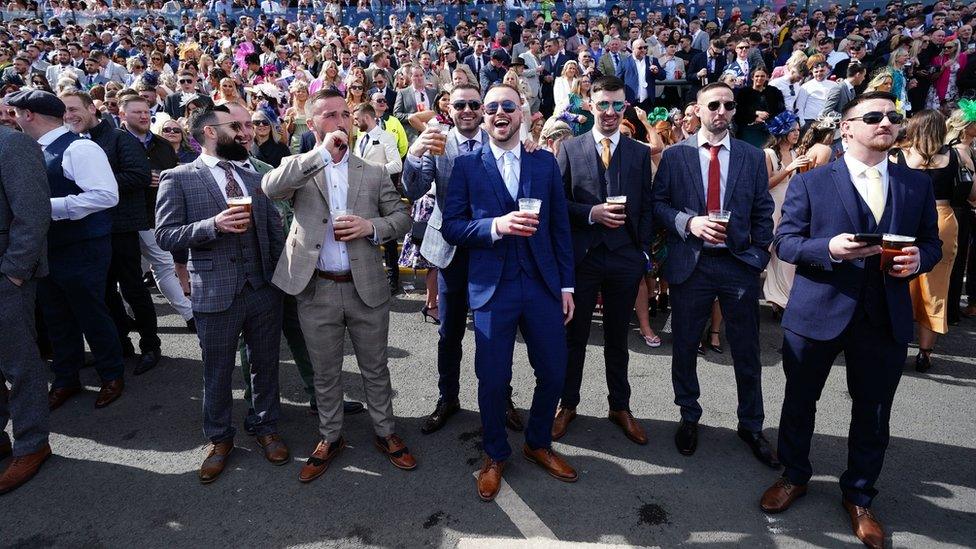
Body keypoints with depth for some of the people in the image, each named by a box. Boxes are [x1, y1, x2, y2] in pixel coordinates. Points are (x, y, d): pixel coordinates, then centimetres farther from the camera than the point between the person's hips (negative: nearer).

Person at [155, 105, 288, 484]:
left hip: (265, 289, 4)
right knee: (217, 373, 11)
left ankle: (267, 427, 35)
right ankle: (219, 439, 31)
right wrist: (213, 225, -23)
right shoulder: (178, 178, -2)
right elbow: (165, 235, -9)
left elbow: (274, 230, 11)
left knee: (266, 366, 15)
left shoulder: (254, 179, 12)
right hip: (217, 293, -4)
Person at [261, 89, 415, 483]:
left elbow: (402, 218, 6)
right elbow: (270, 187, -21)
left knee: (375, 369, 14)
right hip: (317, 290, 0)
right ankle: (330, 438, 34)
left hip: (367, 288, 1)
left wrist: (371, 226, -14)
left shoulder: (373, 173, 5)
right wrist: (322, 153, -22)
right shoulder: (298, 168, 1)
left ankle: (385, 432, 33)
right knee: (325, 373, 15)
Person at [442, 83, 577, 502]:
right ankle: (495, 456, 28)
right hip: (492, 287, -2)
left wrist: (566, 285, 6)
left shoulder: (546, 163, 8)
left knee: (554, 372, 8)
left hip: (542, 284, 3)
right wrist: (496, 225, -20)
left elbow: (560, 227, 8)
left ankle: (538, 444, 34)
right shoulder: (467, 166, 2)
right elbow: (450, 226, -4)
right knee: (492, 378, 4)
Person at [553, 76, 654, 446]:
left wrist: (644, 250, 0)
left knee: (618, 337, 14)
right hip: (581, 255, -1)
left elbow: (646, 207, 7)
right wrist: (591, 213, -17)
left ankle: (620, 407, 29)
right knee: (574, 335, 10)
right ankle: (567, 404, 26)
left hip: (625, 257, 2)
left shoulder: (640, 153, 7)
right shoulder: (570, 149, 1)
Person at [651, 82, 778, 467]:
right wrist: (688, 222, -16)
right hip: (690, 263, -1)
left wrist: (759, 256, -1)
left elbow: (763, 213, 8)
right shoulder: (675, 155, 3)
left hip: (739, 264, 1)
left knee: (747, 351, 8)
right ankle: (689, 418, 29)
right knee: (684, 347, 9)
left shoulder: (752, 157, 7)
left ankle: (751, 426, 25)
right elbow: (658, 203, 0)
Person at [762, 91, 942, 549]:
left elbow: (932, 243, 12)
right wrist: (829, 248, -23)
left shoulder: (917, 185, 8)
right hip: (818, 311, -2)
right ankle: (794, 476, 36)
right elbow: (785, 242, -5)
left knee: (873, 414, 12)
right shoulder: (810, 182, -2)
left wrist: (918, 259, -11)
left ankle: (859, 495, 33)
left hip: (886, 318, 3)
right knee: (799, 402, 13)